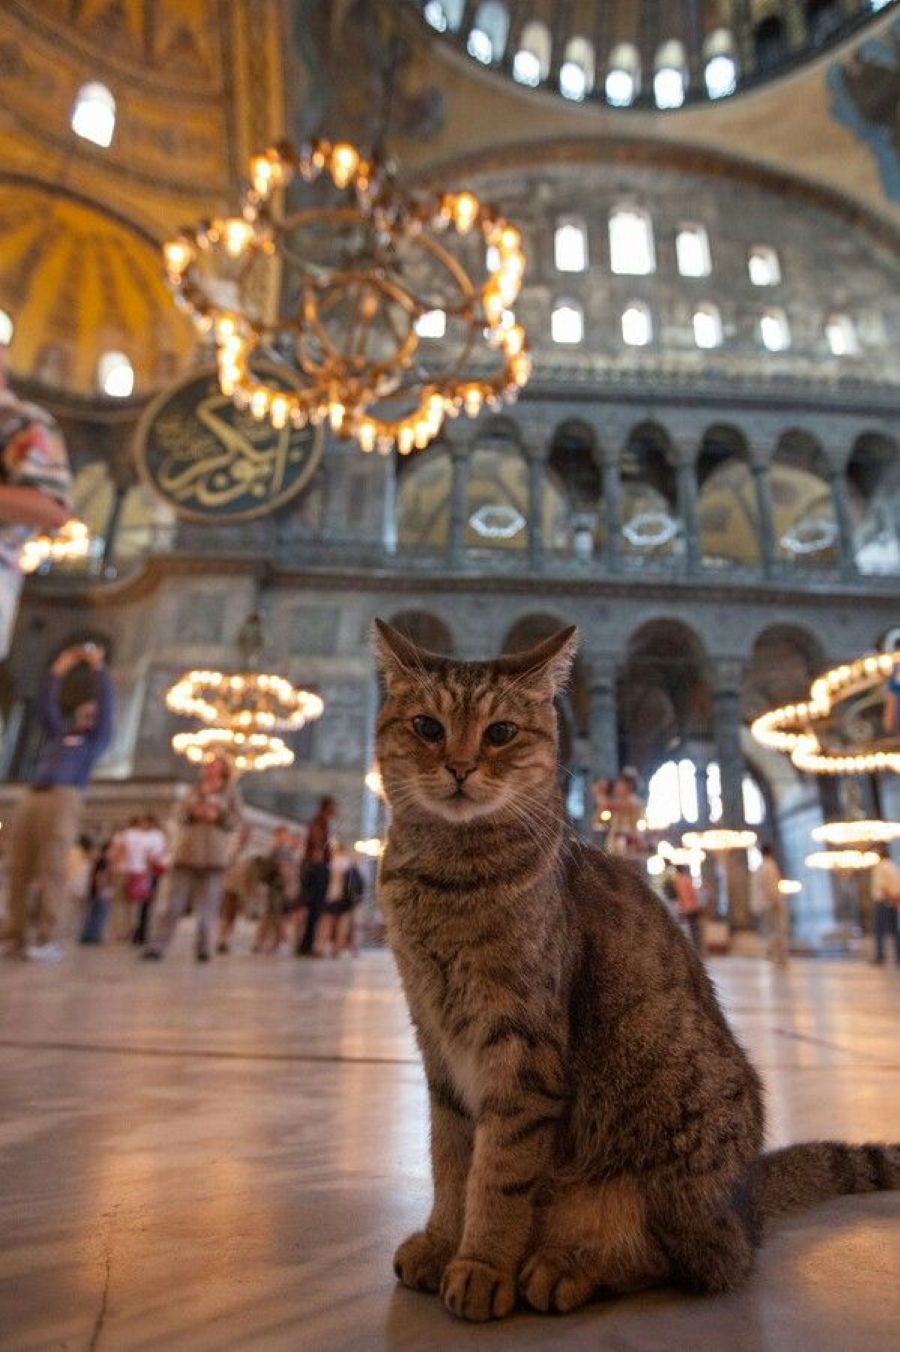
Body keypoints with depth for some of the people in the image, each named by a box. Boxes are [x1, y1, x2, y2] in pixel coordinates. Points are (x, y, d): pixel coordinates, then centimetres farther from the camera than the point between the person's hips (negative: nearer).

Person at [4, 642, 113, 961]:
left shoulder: (96, 738, 16)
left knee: (51, 870, -13)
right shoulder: (59, 733, 29)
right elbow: (46, 705, 33)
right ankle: (17, 939, -2)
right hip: (31, 799, 5)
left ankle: (47, 941, -15)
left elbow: (106, 703, 10)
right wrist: (59, 670, 32)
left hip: (64, 798, -5)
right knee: (19, 872, -2)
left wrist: (98, 666, 16)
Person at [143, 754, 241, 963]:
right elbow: (183, 815, 13)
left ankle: (203, 949, 5)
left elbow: (235, 820, 2)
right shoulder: (195, 791, 18)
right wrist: (193, 812, -7)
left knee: (208, 905, -2)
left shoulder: (229, 791, 7)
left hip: (214, 855, -3)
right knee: (175, 902, -1)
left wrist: (217, 816, -14)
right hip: (187, 851, 3)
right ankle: (157, 946, 0)